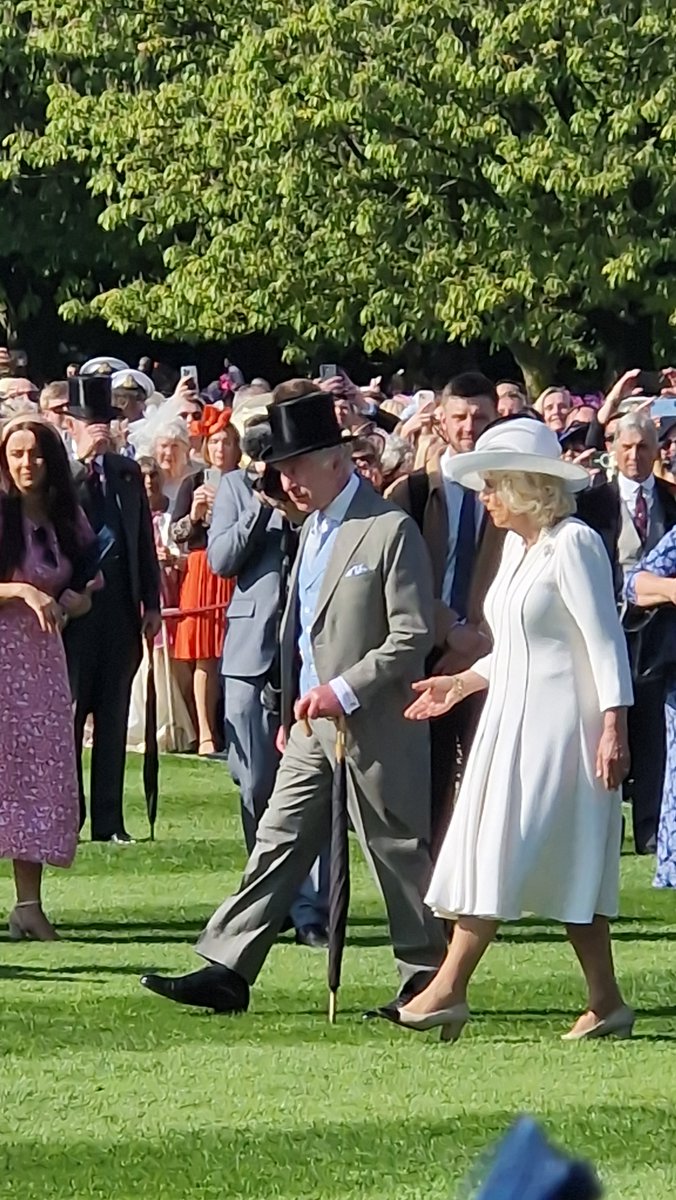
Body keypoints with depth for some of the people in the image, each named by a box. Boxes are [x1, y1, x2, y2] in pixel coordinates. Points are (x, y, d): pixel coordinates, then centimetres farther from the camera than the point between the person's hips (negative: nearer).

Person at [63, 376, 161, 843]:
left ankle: (109, 819, 11)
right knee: (67, 713, 0)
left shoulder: (128, 472, 11)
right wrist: (83, 460, -22)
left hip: (120, 606, 4)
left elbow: (145, 539, 14)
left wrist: (151, 604, 11)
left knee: (114, 716, 7)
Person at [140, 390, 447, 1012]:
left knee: (397, 850, 1)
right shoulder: (313, 528, 14)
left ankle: (428, 979, 12)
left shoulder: (390, 530, -14)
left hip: (373, 725, -8)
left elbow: (414, 635, -17)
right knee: (279, 841, 5)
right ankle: (227, 971, 4)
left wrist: (344, 691, -20)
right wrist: (290, 710, 18)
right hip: (313, 724, 8)